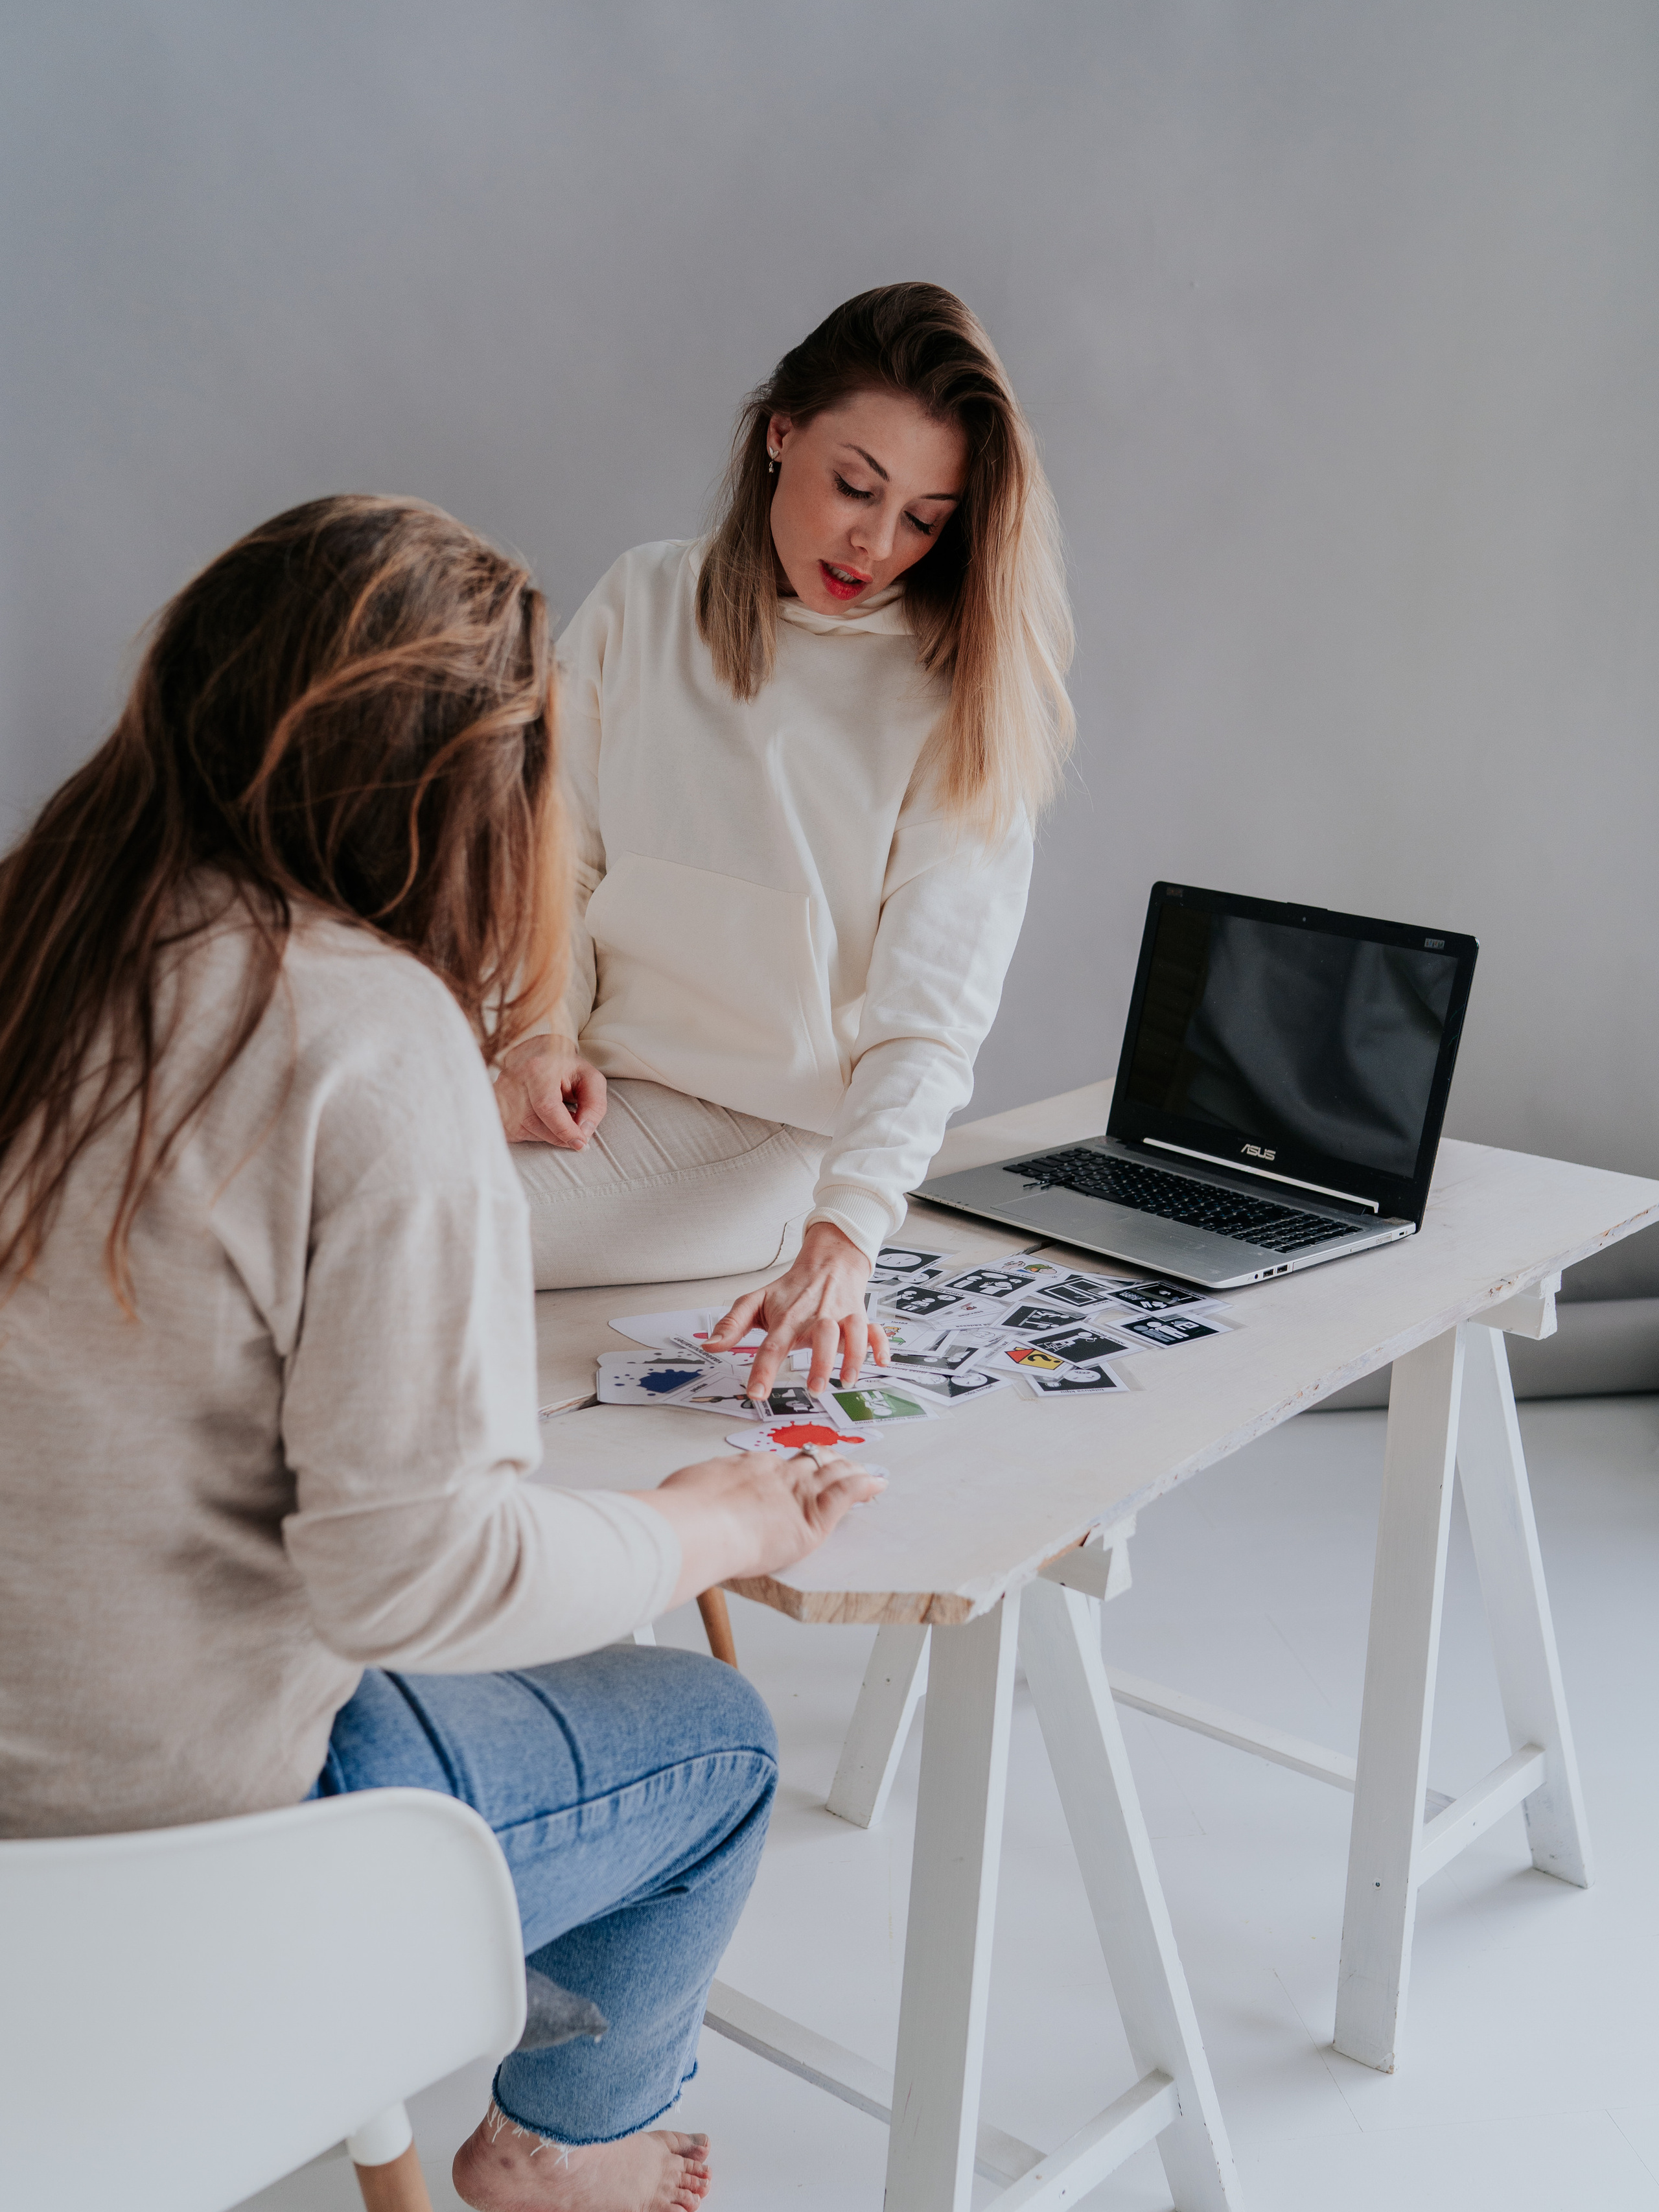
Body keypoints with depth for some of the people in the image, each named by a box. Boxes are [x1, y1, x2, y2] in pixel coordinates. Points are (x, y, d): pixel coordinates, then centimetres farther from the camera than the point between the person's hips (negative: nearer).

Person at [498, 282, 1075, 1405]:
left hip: (775, 1137, -4)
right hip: (598, 1092, 4)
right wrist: (546, 1031, -8)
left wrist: (841, 1239, -29)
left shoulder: (963, 702, -6)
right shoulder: (642, 605, 5)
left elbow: (929, 1016, -14)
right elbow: (560, 864, 12)